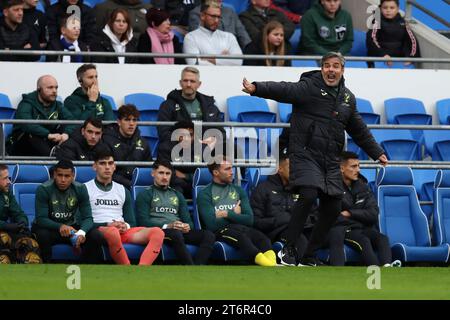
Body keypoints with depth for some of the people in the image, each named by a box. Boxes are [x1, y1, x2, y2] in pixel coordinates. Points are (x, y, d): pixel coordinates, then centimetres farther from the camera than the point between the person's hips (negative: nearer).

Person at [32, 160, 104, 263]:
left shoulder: (80, 189, -8)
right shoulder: (43, 189, -17)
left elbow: (87, 218, -12)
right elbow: (41, 219, -22)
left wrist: (82, 232, -36)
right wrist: (60, 227, -42)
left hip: (72, 226, 3)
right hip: (49, 227, -3)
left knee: (96, 237, -22)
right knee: (42, 235, -38)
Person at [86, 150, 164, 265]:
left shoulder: (123, 191, 24)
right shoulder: (86, 189, 9)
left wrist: (126, 226, -4)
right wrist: (108, 225, -12)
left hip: (123, 231, 5)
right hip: (99, 230, -5)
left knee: (157, 232, -23)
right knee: (113, 232, -43)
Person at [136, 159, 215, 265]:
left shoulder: (177, 195, 29)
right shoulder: (145, 195, 13)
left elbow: (188, 220, 22)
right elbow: (143, 221, -1)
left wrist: (188, 226, -5)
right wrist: (167, 226, -16)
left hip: (181, 231, 5)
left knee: (209, 235, -23)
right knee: (176, 234, -40)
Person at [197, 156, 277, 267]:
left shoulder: (238, 191, 23)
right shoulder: (205, 194, 7)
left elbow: (249, 219, 12)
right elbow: (212, 224, -6)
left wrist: (228, 214, -1)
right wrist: (235, 215, 7)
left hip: (241, 228, 5)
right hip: (219, 232, -5)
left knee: (260, 237, -30)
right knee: (241, 237, -38)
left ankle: (272, 263, -62)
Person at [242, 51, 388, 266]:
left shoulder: (347, 98, 14)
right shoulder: (308, 88, -6)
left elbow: (359, 130, 28)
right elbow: (282, 90, -23)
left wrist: (377, 153, 34)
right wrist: (257, 89, -41)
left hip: (330, 160, 7)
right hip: (305, 154, -7)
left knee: (332, 209, 3)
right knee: (308, 196, -25)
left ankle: (309, 256, 17)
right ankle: (288, 249, -14)